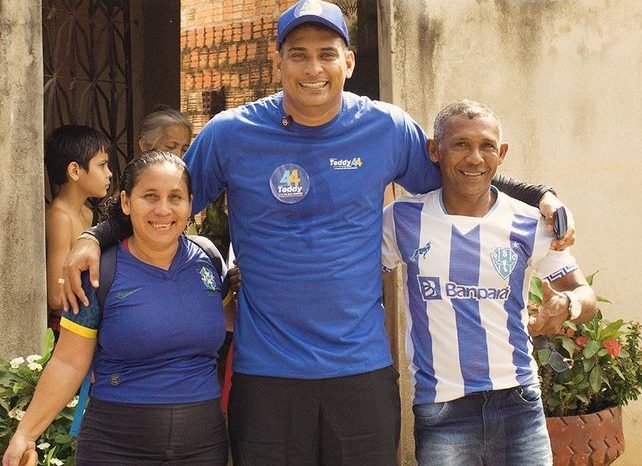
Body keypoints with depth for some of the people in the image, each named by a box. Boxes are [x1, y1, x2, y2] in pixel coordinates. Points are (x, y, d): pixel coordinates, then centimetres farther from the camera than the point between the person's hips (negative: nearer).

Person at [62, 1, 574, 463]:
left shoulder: (387, 128, -1)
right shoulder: (230, 134, -4)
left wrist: (543, 197, 6)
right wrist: (94, 238, -7)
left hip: (362, 366, 1)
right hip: (265, 371, -1)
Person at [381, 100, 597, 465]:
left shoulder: (528, 224, 0)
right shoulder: (403, 220, -1)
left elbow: (585, 293, 6)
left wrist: (568, 306, -18)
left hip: (518, 404, 1)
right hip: (439, 408, -1)